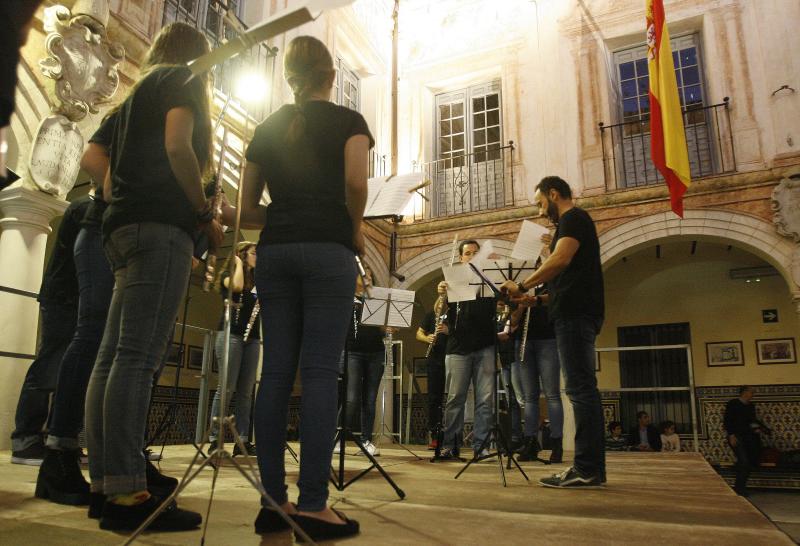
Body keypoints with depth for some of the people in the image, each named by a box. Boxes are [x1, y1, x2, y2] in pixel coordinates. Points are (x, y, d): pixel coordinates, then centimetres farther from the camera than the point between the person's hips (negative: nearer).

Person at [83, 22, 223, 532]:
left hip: (123, 226, 9)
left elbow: (110, 180, 26)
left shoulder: (137, 95, 31)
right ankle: (126, 493, -17)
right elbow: (177, 146, -13)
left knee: (113, 356, 3)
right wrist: (206, 213, -7)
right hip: (161, 226, -9)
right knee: (138, 356, -16)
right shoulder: (184, 80, 6)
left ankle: (104, 485, 6)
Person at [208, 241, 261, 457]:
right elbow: (236, 286, -20)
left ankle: (242, 440, 6)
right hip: (231, 334, -6)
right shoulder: (228, 274, 4)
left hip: (252, 337, 6)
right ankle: (215, 439, -4)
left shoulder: (257, 280, 19)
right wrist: (238, 264, -4)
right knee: (227, 387, -10)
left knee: (246, 391, 3)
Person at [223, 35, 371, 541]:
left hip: (275, 252, 4)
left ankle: (273, 500, 6)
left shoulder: (267, 129, 18)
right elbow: (356, 182, -13)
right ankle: (313, 504, -7)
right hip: (328, 252, -4)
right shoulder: (347, 120, 6)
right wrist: (355, 228, 3)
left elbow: (247, 209, 14)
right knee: (321, 372, -7)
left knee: (276, 371, 3)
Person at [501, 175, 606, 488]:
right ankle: (591, 467, 12)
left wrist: (522, 286, -15)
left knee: (580, 388, -12)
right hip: (578, 312, 11)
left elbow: (561, 259, -20)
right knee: (583, 389, 8)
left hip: (575, 312, -11)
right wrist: (535, 295, 21)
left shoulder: (573, 218, -4)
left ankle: (586, 469, -10)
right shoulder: (575, 222, 26)